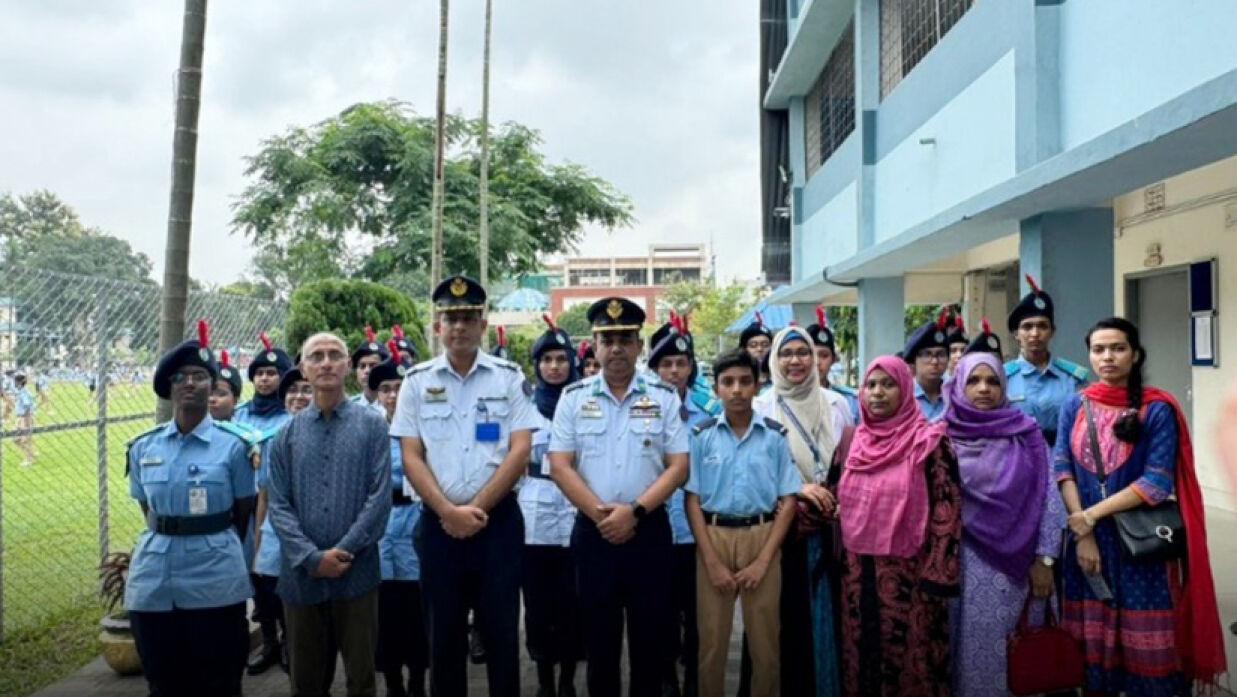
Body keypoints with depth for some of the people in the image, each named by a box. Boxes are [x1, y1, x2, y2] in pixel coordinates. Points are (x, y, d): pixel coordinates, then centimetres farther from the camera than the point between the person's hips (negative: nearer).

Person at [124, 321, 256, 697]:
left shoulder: (233, 445, -5)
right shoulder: (143, 447, 5)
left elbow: (243, 513, 3)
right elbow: (148, 510, 15)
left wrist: (214, 544, 9)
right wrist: (168, 542, 6)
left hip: (216, 577, -3)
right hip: (154, 578, 3)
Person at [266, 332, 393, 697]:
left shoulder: (372, 425, 0)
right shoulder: (288, 433, 7)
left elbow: (379, 497, -6)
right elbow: (278, 505, 1)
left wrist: (342, 552, -14)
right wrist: (313, 558, -12)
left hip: (357, 572, -2)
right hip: (301, 573, 3)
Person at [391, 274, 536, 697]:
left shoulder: (509, 377, 1)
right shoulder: (417, 381, 4)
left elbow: (520, 452, -5)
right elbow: (410, 457, 0)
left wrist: (477, 508, -11)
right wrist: (449, 512, -10)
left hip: (498, 520, -1)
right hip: (438, 522, 1)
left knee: (501, 629, 6)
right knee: (444, 631, 10)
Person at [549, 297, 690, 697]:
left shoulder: (664, 398, 2)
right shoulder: (574, 398, 4)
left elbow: (678, 467, -3)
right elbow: (559, 466, -1)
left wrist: (635, 511, -14)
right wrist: (600, 512, -12)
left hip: (648, 530, 0)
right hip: (593, 531, 1)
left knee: (649, 635, 7)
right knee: (599, 635, 10)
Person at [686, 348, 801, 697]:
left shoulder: (775, 436, 1)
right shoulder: (702, 435, 0)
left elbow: (788, 501, 0)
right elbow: (692, 500, -1)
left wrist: (763, 560, -7)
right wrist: (712, 561, -7)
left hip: (762, 537, 0)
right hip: (714, 537, 0)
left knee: (765, 643, 8)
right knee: (711, 641, 8)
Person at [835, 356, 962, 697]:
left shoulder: (929, 442, -7)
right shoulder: (854, 442, 8)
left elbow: (946, 508, -10)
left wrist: (937, 575, -14)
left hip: (908, 573, -5)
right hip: (858, 573, 5)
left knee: (909, 658, 5)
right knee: (861, 655, 13)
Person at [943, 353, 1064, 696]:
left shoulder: (1026, 434, 1)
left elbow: (1048, 498, 1)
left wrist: (1044, 559, -3)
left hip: (1011, 563, 0)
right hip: (958, 560, 0)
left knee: (1004, 646, 4)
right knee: (968, 644, 5)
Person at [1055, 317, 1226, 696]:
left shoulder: (1157, 409, -5)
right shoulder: (1075, 405, 4)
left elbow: (1157, 482, -11)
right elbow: (1062, 468, -1)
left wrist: (1091, 515, -16)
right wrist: (1082, 531, -12)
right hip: (1085, 537, 3)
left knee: (1143, 639, 4)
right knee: (1090, 636, 10)